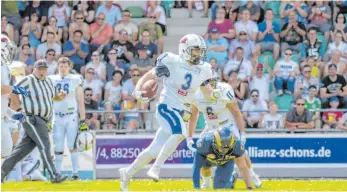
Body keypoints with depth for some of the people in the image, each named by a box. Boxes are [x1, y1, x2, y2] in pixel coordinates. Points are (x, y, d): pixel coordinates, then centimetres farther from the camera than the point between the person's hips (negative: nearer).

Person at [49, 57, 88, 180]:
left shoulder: (75, 81, 0)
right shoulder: (52, 81, 7)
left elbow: (81, 101, 1)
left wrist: (83, 120, -4)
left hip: (72, 117, -2)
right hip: (57, 117, 2)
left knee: (72, 146, -6)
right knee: (58, 148, 3)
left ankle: (75, 173, -3)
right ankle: (57, 173, 8)